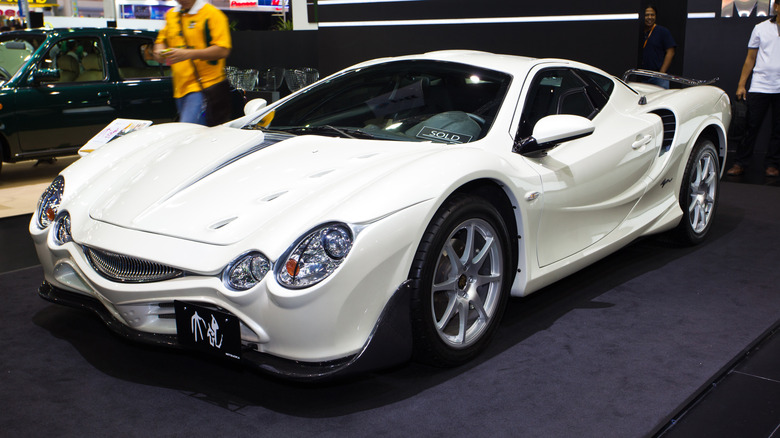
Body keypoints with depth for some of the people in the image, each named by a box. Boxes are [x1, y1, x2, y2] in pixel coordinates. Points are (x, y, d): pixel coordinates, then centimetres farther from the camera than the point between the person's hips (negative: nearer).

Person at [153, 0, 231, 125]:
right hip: (180, 88, 7)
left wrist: (188, 54, -24)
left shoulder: (212, 14, -7)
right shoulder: (170, 15, 15)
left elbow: (223, 50, -16)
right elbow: (161, 40, 27)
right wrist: (159, 51, 1)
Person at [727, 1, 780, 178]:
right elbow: (750, 58, 12)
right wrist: (741, 85, 7)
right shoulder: (761, 28, 10)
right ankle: (740, 163, 7)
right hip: (759, 86, 0)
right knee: (751, 126, 0)